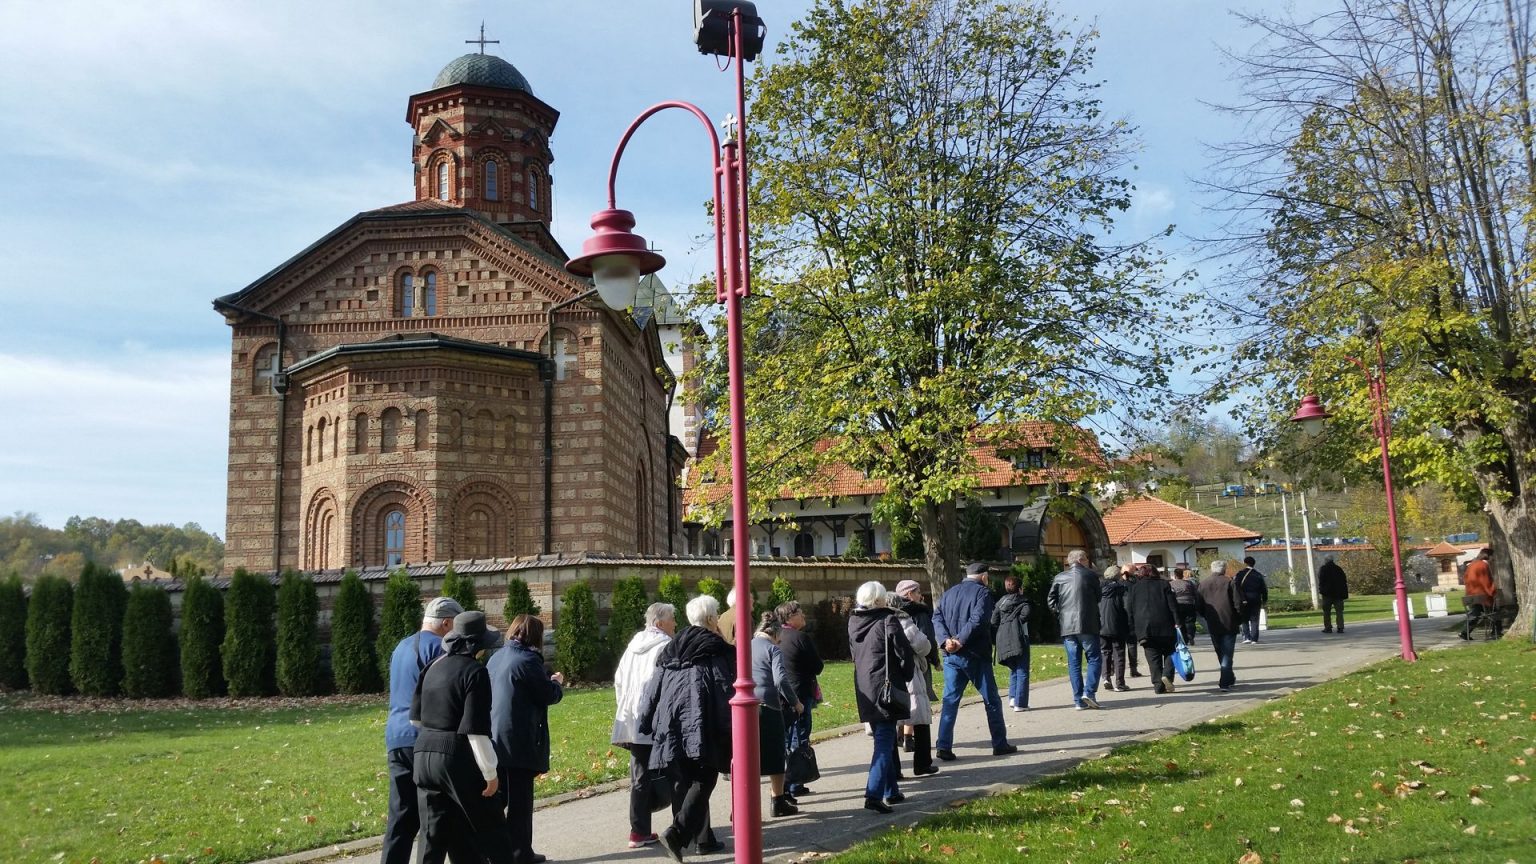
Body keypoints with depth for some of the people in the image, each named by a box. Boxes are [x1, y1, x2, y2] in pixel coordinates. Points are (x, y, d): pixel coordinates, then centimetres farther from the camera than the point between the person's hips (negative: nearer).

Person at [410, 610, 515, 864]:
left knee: (434, 835, 12)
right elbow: (476, 730, -18)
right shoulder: (475, 672, -14)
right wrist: (490, 772, -12)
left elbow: (416, 717, 15)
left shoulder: (433, 667, 9)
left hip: (425, 755, 7)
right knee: (490, 829, 8)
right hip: (459, 759, -7)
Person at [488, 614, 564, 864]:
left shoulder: (496, 658, 12)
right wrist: (557, 683, 9)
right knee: (520, 798, 2)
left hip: (495, 738, 8)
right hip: (519, 741, -8)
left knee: (497, 796, 14)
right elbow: (548, 695, -12)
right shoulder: (528, 660, -15)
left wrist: (547, 682, 20)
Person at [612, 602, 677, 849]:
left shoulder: (634, 644, 14)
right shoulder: (665, 646, -9)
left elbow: (618, 680, 17)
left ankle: (640, 831, 8)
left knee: (639, 777, 8)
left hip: (632, 722, 7)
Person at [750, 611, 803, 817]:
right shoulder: (773, 649, -5)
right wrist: (795, 702, -5)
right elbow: (780, 680, -16)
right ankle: (779, 803, 17)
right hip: (768, 709, -5)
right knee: (774, 756, 8)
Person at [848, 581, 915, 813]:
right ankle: (874, 794, -14)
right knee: (885, 742, -6)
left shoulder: (853, 622, 7)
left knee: (882, 740, 18)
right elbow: (904, 653, -10)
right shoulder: (887, 620, -12)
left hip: (863, 688, 7)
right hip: (885, 687, -7)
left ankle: (891, 791, 25)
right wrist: (905, 676, 7)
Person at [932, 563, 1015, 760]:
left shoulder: (948, 594, 15)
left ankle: (943, 746, -1)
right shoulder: (982, 592, -4)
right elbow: (978, 620, -19)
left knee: (950, 700, 6)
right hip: (975, 656, -5)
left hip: (951, 656, 5)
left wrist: (946, 640, -9)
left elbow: (937, 619, 3)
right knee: (992, 700, 8)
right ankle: (1000, 744, 14)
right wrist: (960, 641, -17)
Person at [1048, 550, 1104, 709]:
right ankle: (1089, 692, -11)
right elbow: (1099, 597, 8)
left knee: (1074, 663, 6)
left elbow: (1050, 600, 3)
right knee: (1094, 659, 5)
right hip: (1087, 625, -3)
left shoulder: (1059, 578, 7)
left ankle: (1078, 699, 4)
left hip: (1067, 626, 3)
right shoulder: (1090, 575, 0)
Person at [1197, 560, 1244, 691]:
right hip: (1229, 624, -3)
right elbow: (1238, 603, -9)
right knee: (1227, 654, 0)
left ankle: (1229, 678, 30)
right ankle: (1225, 682, -5)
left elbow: (1199, 605, 6)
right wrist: (1239, 620, 2)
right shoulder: (1229, 583, -6)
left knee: (1220, 654, 18)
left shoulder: (1203, 583, 5)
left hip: (1212, 625, 3)